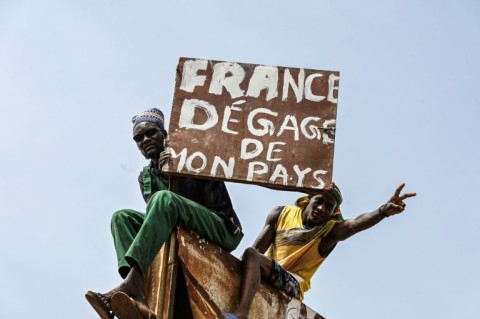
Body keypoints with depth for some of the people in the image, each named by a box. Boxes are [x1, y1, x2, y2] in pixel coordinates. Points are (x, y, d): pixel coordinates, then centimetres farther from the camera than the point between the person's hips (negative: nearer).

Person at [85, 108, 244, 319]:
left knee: (164, 200, -30)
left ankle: (129, 284, -49)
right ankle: (138, 296, -41)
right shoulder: (146, 177, 17)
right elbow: (154, 212, 1)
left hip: (221, 229, -5)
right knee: (122, 217, -14)